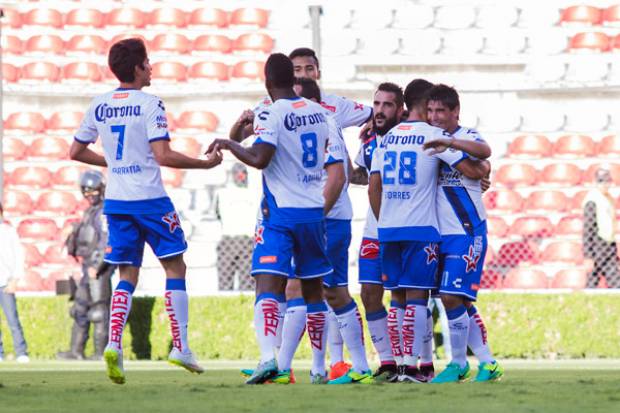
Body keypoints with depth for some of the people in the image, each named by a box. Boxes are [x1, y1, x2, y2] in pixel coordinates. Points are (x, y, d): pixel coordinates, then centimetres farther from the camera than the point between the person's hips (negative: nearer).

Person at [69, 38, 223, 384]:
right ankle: (180, 347, 2)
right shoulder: (149, 104, -10)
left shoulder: (99, 106, 8)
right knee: (175, 266, 6)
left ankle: (114, 343, -10)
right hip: (149, 199, -5)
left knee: (128, 275, 9)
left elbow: (77, 151, 15)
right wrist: (205, 163, -7)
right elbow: (163, 156, -18)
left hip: (116, 200, 5)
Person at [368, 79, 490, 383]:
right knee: (416, 296, -5)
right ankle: (410, 366, -12)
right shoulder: (433, 135, -5)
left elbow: (373, 188, 11)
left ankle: (397, 364, 9)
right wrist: (485, 169, 15)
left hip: (387, 229, 5)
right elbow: (472, 170, -8)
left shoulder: (386, 138, 11)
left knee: (398, 297, 11)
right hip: (421, 229, -5)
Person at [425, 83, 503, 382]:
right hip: (441, 234, 7)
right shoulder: (431, 141, 14)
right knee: (462, 302, 9)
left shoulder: (467, 137, -7)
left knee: (451, 298, -12)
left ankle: (459, 364, 0)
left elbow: (484, 151, -28)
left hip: (466, 233, -7)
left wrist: (449, 142, -42)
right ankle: (487, 364, 16)